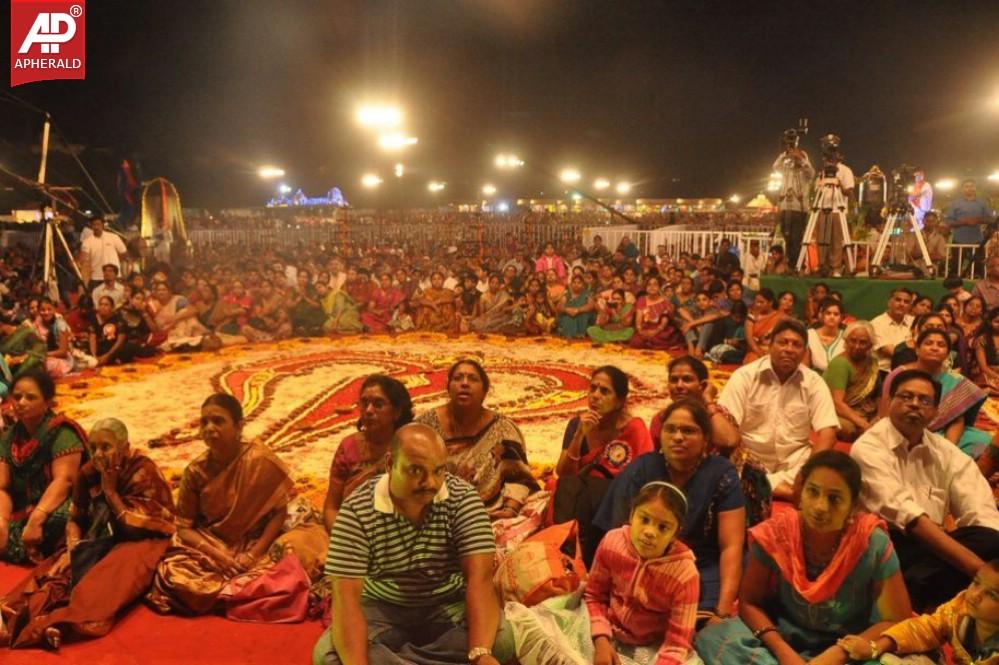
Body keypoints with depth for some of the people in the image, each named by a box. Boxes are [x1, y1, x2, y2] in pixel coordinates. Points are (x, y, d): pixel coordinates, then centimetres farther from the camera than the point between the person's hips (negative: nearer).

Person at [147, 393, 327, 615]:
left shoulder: (261, 460, -16)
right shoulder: (195, 471, -9)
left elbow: (279, 512, -10)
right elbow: (184, 527, -4)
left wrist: (253, 554, -20)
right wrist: (215, 554, -20)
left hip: (257, 545, -1)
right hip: (212, 548, 1)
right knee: (171, 571, -26)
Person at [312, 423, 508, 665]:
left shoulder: (463, 498, -16)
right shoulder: (357, 509, -17)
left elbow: (480, 578, -23)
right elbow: (346, 596, -22)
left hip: (450, 606, 0)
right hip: (382, 609, 0)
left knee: (504, 641, -28)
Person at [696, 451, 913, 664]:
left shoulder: (873, 544, -17)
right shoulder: (774, 535, -14)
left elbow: (898, 621, -10)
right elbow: (749, 602, -5)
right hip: (784, 641, 1)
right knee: (711, 638, -24)